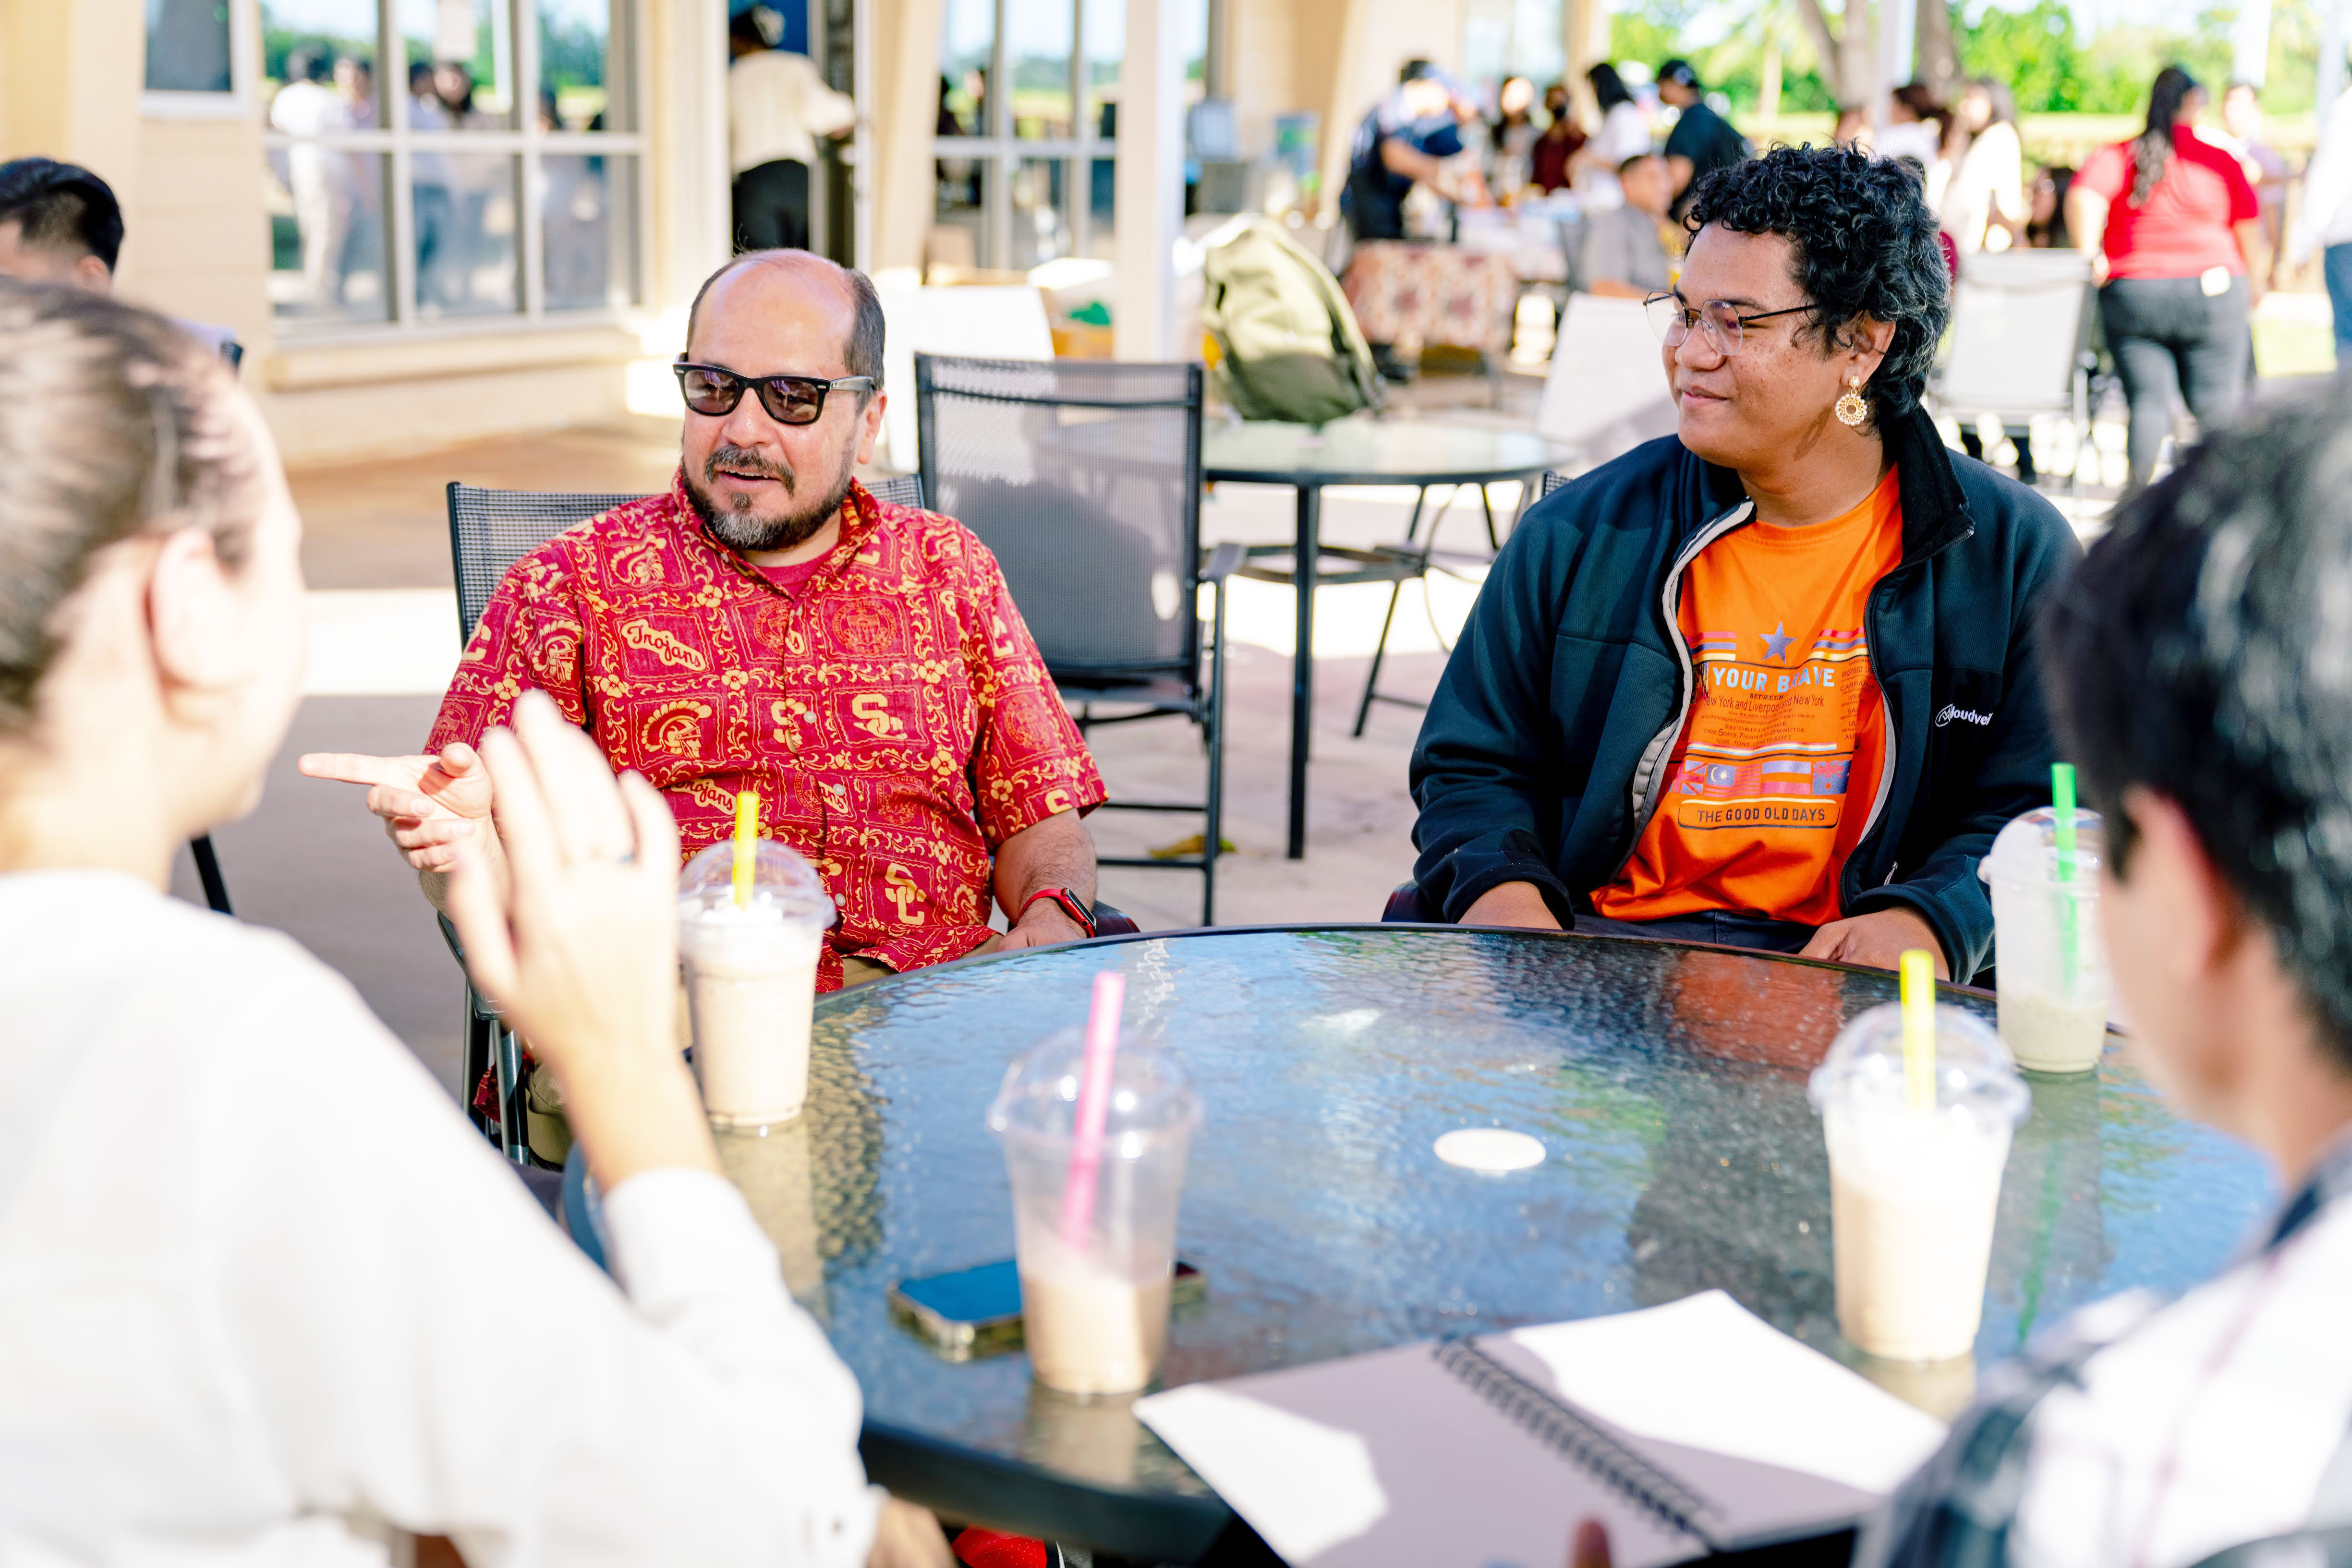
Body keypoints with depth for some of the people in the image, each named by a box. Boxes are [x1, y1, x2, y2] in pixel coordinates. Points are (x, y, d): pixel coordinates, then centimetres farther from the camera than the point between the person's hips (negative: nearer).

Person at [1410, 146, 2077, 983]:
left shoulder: (2015, 552, 7)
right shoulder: (1575, 535, 11)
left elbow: (2045, 811, 6)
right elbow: (1473, 766, 16)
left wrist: (1927, 922, -14)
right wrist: (1502, 894, -6)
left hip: (1849, 977, -1)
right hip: (1602, 947, 2)